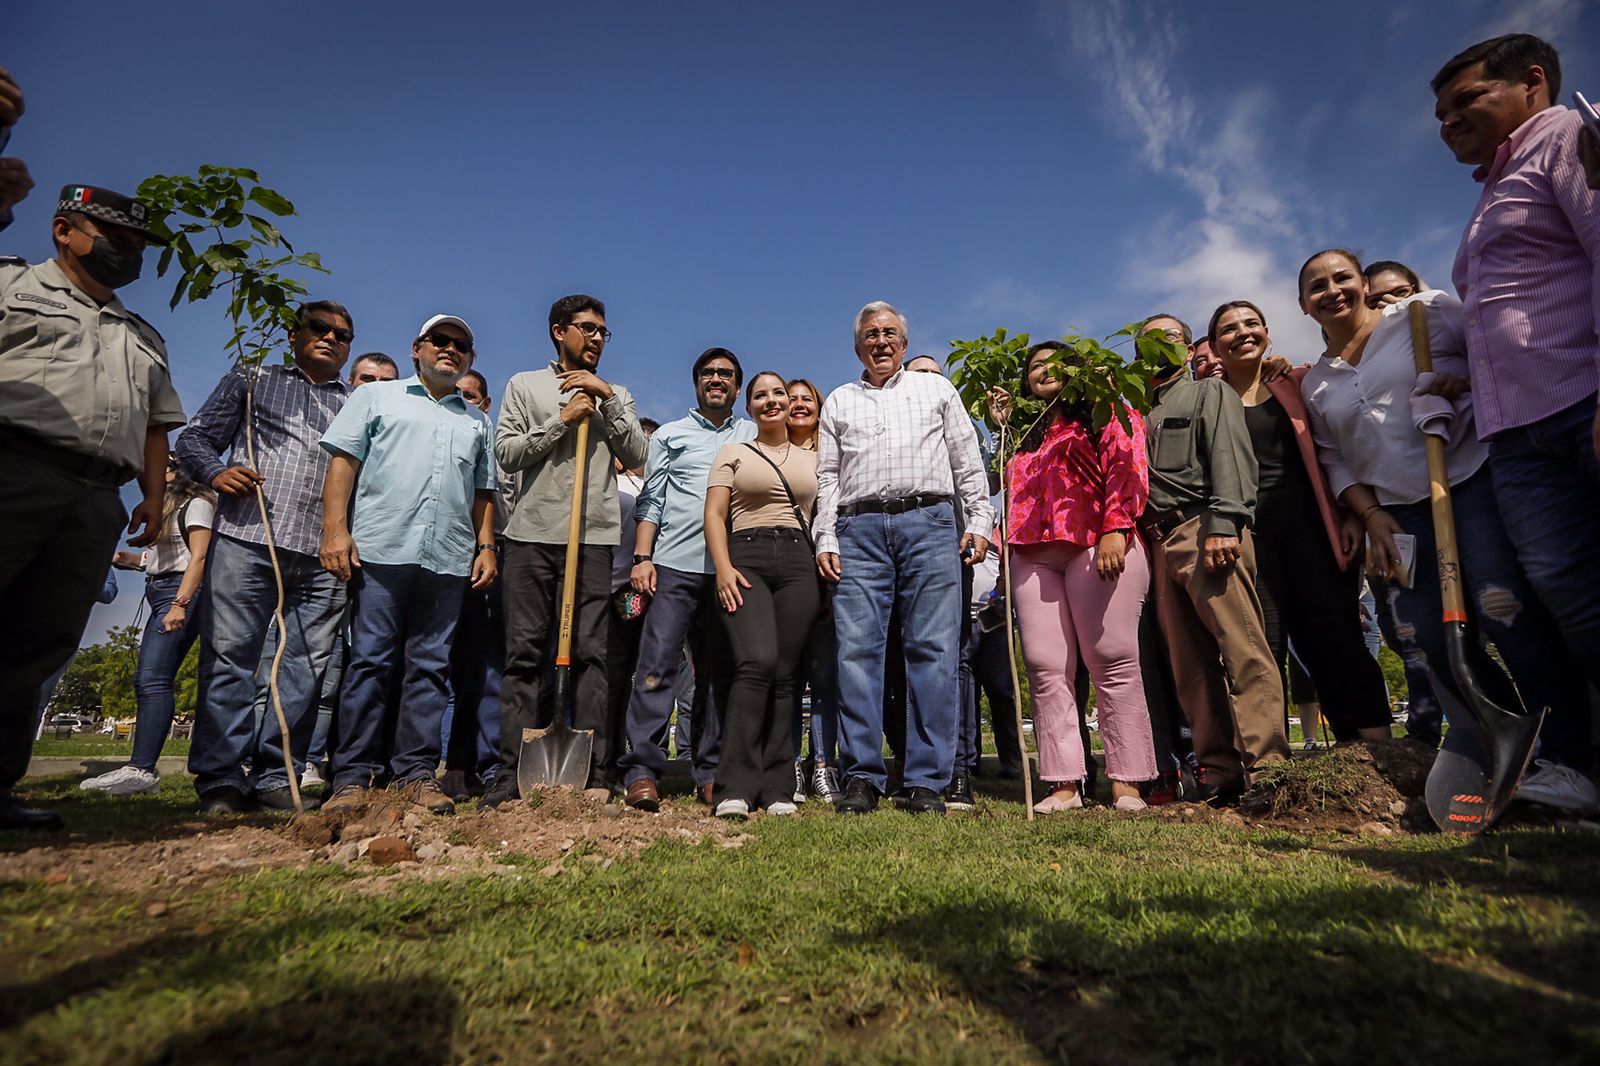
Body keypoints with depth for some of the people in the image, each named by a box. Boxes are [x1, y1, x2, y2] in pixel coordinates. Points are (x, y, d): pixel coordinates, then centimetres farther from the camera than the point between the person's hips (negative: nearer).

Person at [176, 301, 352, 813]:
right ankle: (221, 776, 5)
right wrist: (216, 471, -7)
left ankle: (275, 776, 9)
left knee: (308, 666, 0)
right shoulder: (252, 380, 19)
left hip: (324, 555, 2)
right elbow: (194, 438, 15)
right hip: (247, 539, -1)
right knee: (229, 655, -3)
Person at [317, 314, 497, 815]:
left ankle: (416, 771, 8)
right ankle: (353, 775, 4)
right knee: (369, 661, -2)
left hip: (450, 560, 3)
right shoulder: (376, 396, 15)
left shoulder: (479, 422, 23)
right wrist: (335, 530, -6)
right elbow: (342, 462, 5)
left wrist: (486, 546, 8)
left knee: (430, 666, 3)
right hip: (381, 548, -2)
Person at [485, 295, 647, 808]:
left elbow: (635, 454, 6)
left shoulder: (614, 394, 20)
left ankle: (594, 774, 0)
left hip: (596, 539, 1)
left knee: (592, 654, -3)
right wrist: (562, 420, -4)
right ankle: (511, 773, 4)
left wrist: (606, 397, 0)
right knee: (524, 653, -1)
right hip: (533, 535, 0)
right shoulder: (525, 385, 16)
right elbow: (506, 452, 5)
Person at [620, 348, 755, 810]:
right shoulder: (670, 435, 15)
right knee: (657, 666, -8)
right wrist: (642, 558, -2)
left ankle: (710, 774, 12)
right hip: (675, 564, -1)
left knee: (719, 672, 5)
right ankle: (641, 771, -3)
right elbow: (650, 501, 9)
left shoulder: (754, 436, 19)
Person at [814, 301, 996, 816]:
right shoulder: (839, 401, 22)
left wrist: (979, 521, 2)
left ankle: (926, 781, 0)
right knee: (857, 651, -5)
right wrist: (826, 540, 4)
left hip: (929, 524, -1)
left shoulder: (936, 388, 20)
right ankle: (862, 777, 2)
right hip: (860, 529, 1)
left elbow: (968, 462, 14)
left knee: (933, 651, -6)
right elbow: (827, 478, 16)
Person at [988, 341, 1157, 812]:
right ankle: (1064, 784, 0)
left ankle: (1126, 783, -3)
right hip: (1033, 553, 5)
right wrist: (1002, 429, 22)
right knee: (1045, 667, -3)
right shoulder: (1028, 433, 30)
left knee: (1112, 660, -8)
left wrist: (1115, 529, -17)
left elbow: (1126, 466, -2)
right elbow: (1011, 486, 23)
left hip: (1097, 543, -5)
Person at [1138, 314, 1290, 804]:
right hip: (1161, 543, 5)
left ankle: (1266, 767, -9)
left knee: (1244, 651, -11)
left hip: (1205, 530, -5)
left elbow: (1228, 456, -5)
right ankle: (1219, 770, 5)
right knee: (1190, 666, 2)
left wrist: (1224, 524, -18)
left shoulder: (1209, 392, 11)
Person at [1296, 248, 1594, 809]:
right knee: (1427, 641, -4)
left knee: (1504, 605, -18)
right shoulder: (1316, 384, 16)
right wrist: (1373, 516, 3)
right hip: (1403, 513, 4)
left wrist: (1465, 382, -15)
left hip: (1475, 477, -3)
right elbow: (1336, 462, 15)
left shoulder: (1425, 312, 7)